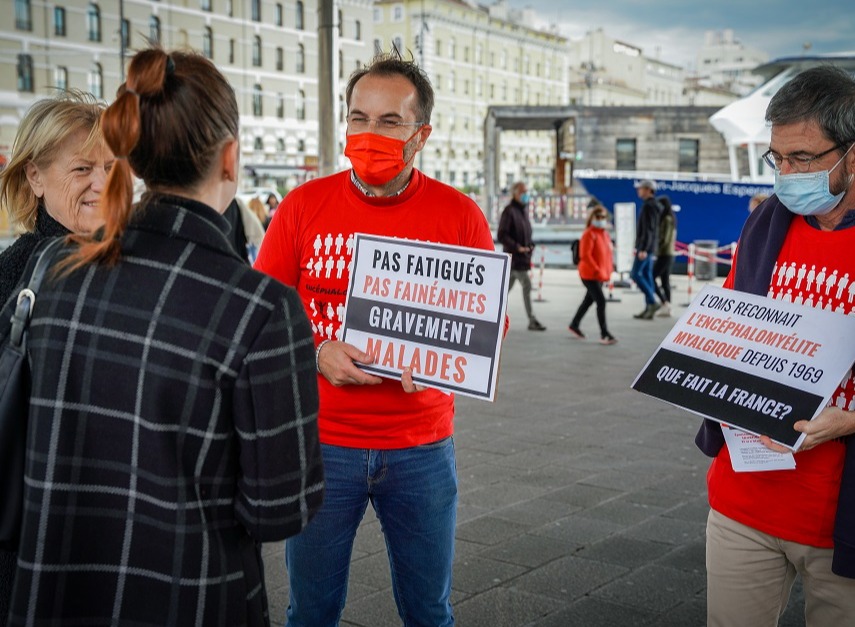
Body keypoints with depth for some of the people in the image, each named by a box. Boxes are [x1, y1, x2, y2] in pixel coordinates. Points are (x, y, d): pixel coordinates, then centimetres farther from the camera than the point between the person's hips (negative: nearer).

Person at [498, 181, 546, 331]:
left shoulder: (524, 210, 16)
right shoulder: (509, 211, -11)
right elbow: (502, 235, -15)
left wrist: (530, 245, 7)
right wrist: (517, 247, -20)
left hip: (523, 256, 9)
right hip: (514, 256, -9)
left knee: (507, 286, 14)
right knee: (526, 285, -12)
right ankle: (532, 321, -10)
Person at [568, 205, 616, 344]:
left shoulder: (605, 233, 12)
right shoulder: (589, 234, -14)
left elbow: (608, 252, 22)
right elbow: (585, 255, -21)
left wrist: (609, 268, 11)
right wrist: (597, 270, -23)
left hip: (600, 275, 9)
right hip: (590, 274, -9)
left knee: (589, 300, 17)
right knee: (601, 301, -12)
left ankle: (574, 325, 33)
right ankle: (604, 334, -8)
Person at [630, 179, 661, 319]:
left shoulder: (648, 206, -15)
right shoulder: (653, 206, 16)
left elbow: (648, 229, -22)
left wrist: (643, 249, -25)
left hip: (645, 246, -10)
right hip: (647, 247, 10)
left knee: (635, 274, -9)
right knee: (646, 275, 8)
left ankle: (652, 302, -10)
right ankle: (649, 309, 8)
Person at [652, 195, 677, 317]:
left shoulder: (667, 219, -14)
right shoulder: (670, 218, 15)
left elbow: (664, 239, -19)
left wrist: (655, 248, -10)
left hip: (664, 254, -9)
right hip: (669, 254, 9)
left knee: (651, 278, -6)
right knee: (665, 281, 8)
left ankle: (665, 303, -9)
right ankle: (667, 307, 8)